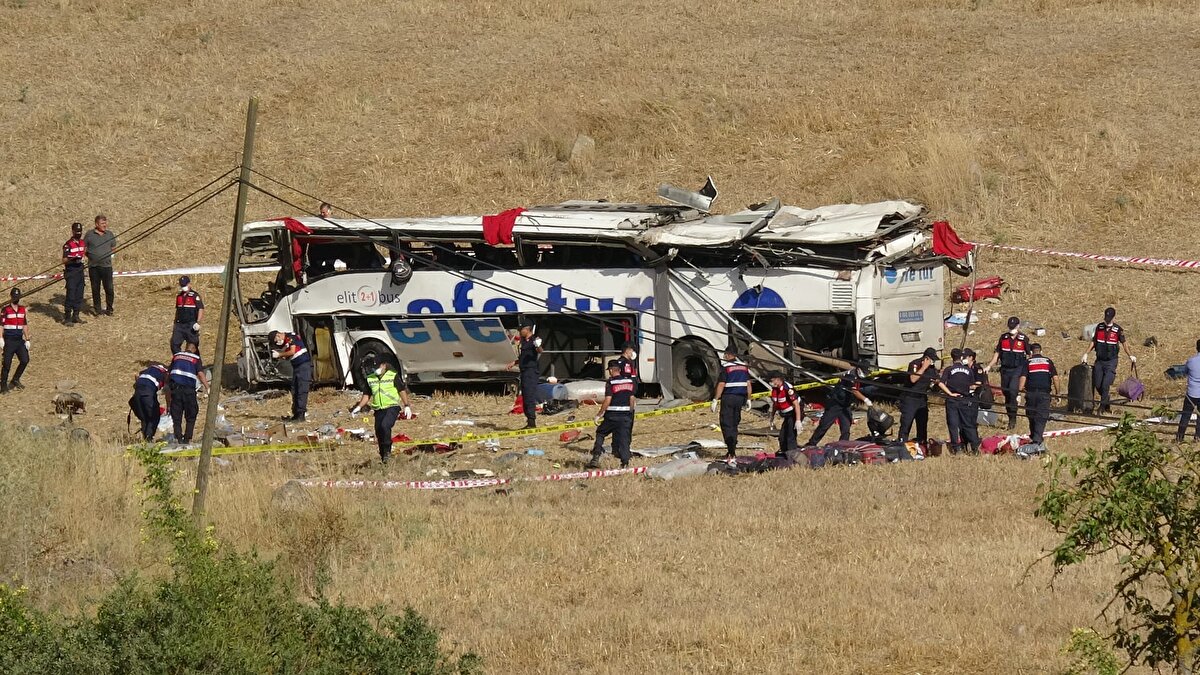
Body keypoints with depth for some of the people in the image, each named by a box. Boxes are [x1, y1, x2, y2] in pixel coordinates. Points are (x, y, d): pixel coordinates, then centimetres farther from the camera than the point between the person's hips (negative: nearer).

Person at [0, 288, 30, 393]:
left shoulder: (22, 309, 11)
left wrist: (27, 340, 12)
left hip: (19, 340, 5)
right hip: (9, 340, -5)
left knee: (25, 360, -3)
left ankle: (15, 380, 14)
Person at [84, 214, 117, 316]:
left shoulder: (110, 234, 8)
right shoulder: (89, 235, 0)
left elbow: (113, 248, 19)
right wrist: (90, 255, -4)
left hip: (106, 265, 1)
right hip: (93, 266, -1)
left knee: (109, 288, -1)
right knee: (95, 289, 6)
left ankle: (109, 309, 13)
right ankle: (96, 308, 18)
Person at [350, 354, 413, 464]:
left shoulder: (393, 376, -1)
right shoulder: (369, 379, 10)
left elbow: (402, 391, 3)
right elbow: (366, 396, 15)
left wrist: (407, 406, -2)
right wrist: (359, 407, 1)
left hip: (392, 407, -5)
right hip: (379, 409, 5)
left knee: (385, 426, -27)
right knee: (379, 433, 1)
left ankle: (387, 451, -16)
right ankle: (383, 457, 13)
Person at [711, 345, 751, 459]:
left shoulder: (725, 367, -11)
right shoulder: (744, 366, 8)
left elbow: (721, 385, -13)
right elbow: (748, 384, 9)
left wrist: (715, 400, -10)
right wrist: (748, 399, 16)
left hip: (728, 398, -6)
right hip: (740, 397, 6)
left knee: (726, 424, -3)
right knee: (734, 424, 15)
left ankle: (731, 451, -16)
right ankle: (733, 450, 16)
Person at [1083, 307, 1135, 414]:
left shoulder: (1118, 330, -5)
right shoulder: (1099, 327, 5)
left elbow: (1124, 343, 7)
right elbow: (1094, 342, 14)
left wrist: (1130, 356, 3)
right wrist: (1086, 354, 8)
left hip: (1111, 361, -4)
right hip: (1099, 360, 4)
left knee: (1105, 385, -13)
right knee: (1097, 385, 3)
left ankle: (1103, 407, -1)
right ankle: (1107, 404, 23)